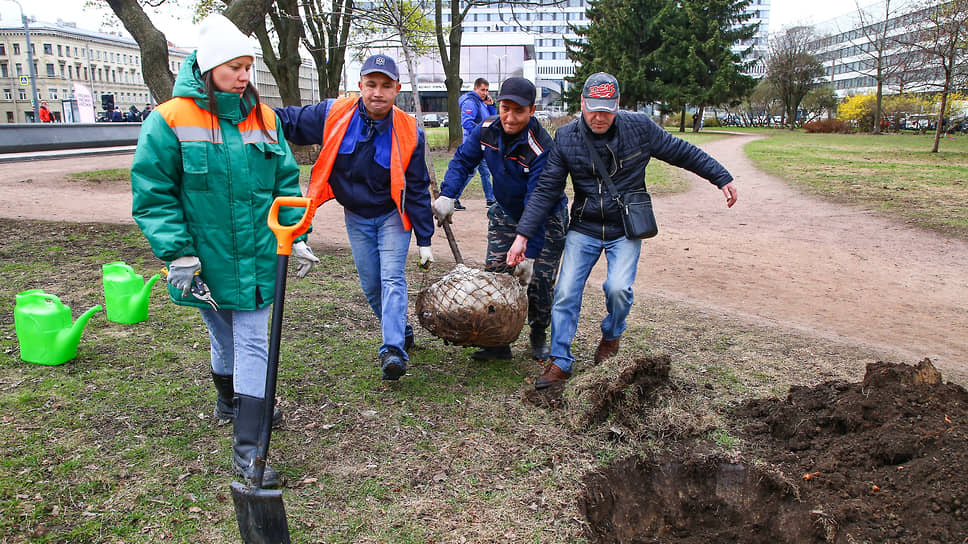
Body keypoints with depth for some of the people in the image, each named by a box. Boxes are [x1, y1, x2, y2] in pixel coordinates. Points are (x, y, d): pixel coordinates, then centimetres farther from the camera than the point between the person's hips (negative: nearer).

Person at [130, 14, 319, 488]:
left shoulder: (263, 118, 3)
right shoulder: (170, 121, -9)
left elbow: (285, 183, 9)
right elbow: (153, 196, -9)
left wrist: (296, 238, 3)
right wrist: (178, 254, -15)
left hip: (257, 257, 2)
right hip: (207, 259, -2)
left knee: (253, 345, 1)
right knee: (223, 338, 17)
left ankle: (247, 450, 7)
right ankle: (230, 400, 46)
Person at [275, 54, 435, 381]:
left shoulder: (408, 133, -17)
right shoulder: (334, 114, -14)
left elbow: (417, 190, -10)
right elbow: (289, 121, 0)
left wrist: (424, 240, -8)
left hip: (392, 216, -3)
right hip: (356, 217, 3)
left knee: (392, 278, -15)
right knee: (370, 285, 9)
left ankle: (393, 350, -17)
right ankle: (401, 332, 30)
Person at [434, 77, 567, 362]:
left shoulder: (541, 149, -32)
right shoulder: (486, 130, -14)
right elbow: (463, 160, 1)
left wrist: (529, 254, -32)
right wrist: (447, 195, -15)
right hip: (505, 214, 5)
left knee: (539, 280, -5)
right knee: (494, 274, -1)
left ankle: (539, 338, 21)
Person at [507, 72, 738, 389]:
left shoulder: (639, 128, -9)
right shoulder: (566, 138, -7)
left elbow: (682, 152, 4)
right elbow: (546, 190, -6)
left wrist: (722, 178, 9)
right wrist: (523, 236, -12)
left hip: (625, 230, -1)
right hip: (583, 229, 1)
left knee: (618, 287, -19)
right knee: (565, 293, -6)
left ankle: (611, 336, 15)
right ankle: (560, 363, 8)